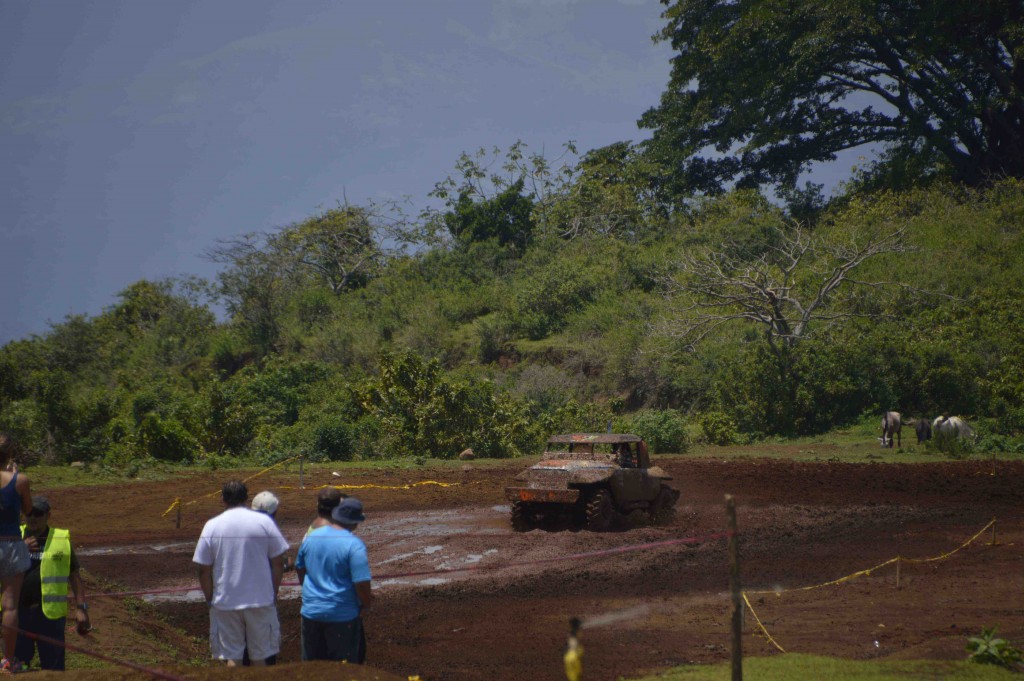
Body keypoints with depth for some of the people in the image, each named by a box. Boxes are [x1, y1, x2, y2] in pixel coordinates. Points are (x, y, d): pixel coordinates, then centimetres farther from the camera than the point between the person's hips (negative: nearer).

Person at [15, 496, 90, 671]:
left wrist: (81, 608, -1)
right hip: (17, 611, 2)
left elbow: (74, 576, 6)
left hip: (50, 612, -2)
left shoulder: (61, 540, 4)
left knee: (53, 665, 1)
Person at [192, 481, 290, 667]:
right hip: (261, 601, 0)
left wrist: (210, 599, 8)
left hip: (225, 603, 0)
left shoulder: (212, 526, -3)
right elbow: (278, 562, -2)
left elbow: (203, 569, -2)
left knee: (232, 658, 6)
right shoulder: (264, 522, -3)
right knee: (260, 657, 10)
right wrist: (274, 593, 9)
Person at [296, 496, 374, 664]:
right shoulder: (354, 545, -17)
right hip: (343, 615, -5)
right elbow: (362, 584, -20)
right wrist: (366, 605, -2)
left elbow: (300, 569, 16)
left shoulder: (311, 537, 2)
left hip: (311, 612, 5)